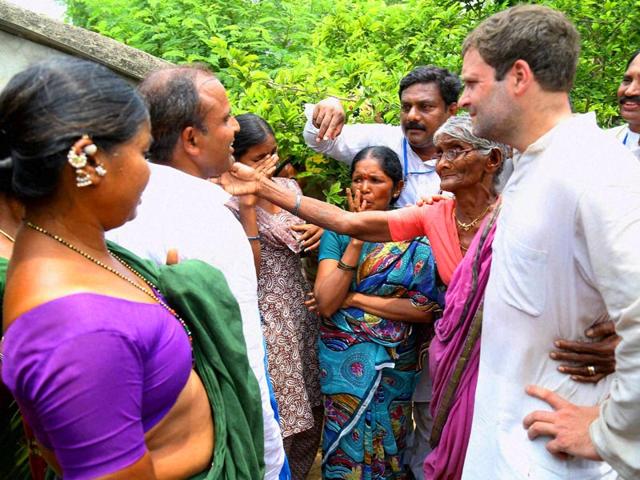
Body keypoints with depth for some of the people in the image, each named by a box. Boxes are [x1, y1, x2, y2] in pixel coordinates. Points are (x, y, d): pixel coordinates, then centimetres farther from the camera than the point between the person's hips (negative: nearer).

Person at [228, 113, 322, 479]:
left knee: (312, 405, 15)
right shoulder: (231, 202, -12)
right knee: (282, 412, 2)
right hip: (268, 314, -7)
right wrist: (247, 205, -25)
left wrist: (318, 231, -3)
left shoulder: (288, 186, 8)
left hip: (300, 305, 7)